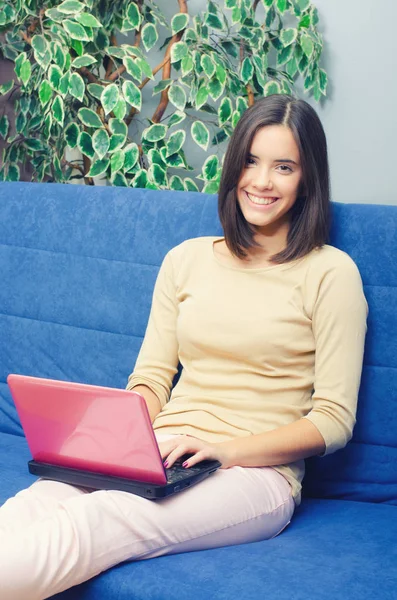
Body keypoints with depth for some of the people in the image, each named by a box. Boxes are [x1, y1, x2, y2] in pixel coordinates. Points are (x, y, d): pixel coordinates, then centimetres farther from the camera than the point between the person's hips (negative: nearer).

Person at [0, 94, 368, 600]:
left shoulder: (330, 272, 2)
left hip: (257, 472, -3)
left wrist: (225, 448, -15)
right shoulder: (186, 259, 17)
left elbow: (334, 420, -2)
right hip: (165, 458, 4)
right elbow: (152, 377, 14)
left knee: (91, 520, -35)